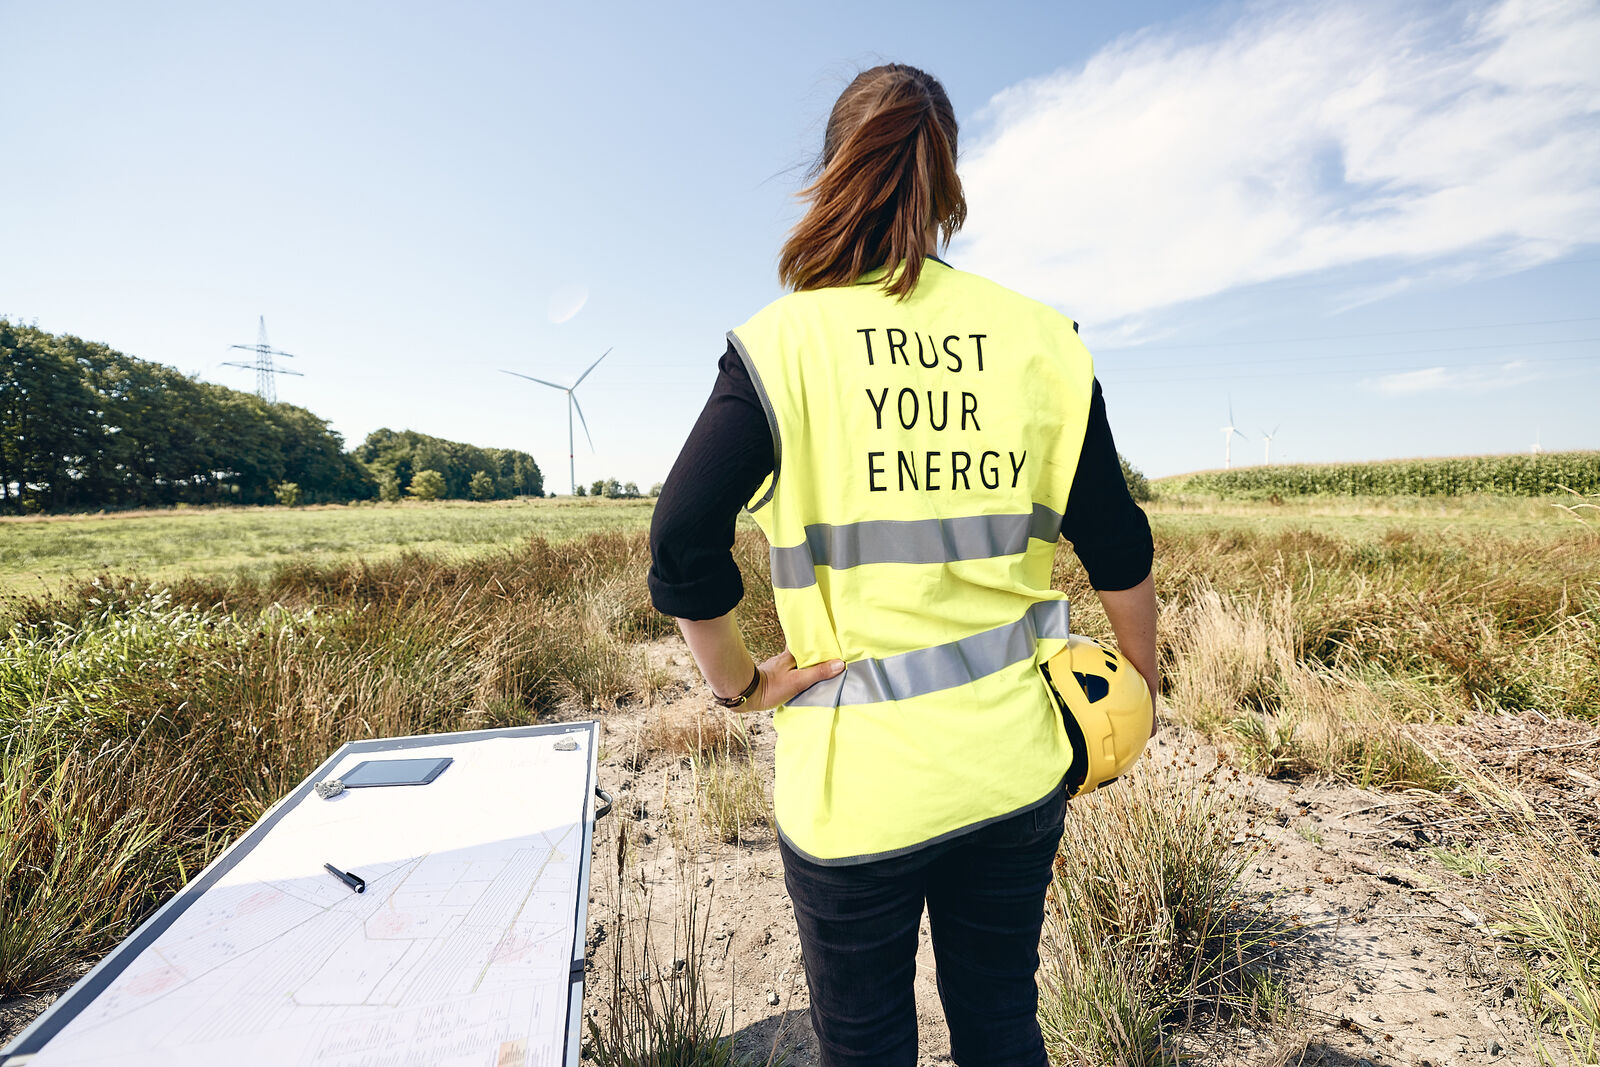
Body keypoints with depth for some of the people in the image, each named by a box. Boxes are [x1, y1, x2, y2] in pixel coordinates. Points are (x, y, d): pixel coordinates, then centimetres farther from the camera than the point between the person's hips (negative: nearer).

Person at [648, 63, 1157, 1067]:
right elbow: (1119, 550, 3)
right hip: (1016, 763, 4)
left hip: (857, 772, -2)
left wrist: (739, 682, -1)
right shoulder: (1040, 337, 0)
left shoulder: (785, 341, -8)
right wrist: (1141, 684, 18)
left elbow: (683, 546, -17)